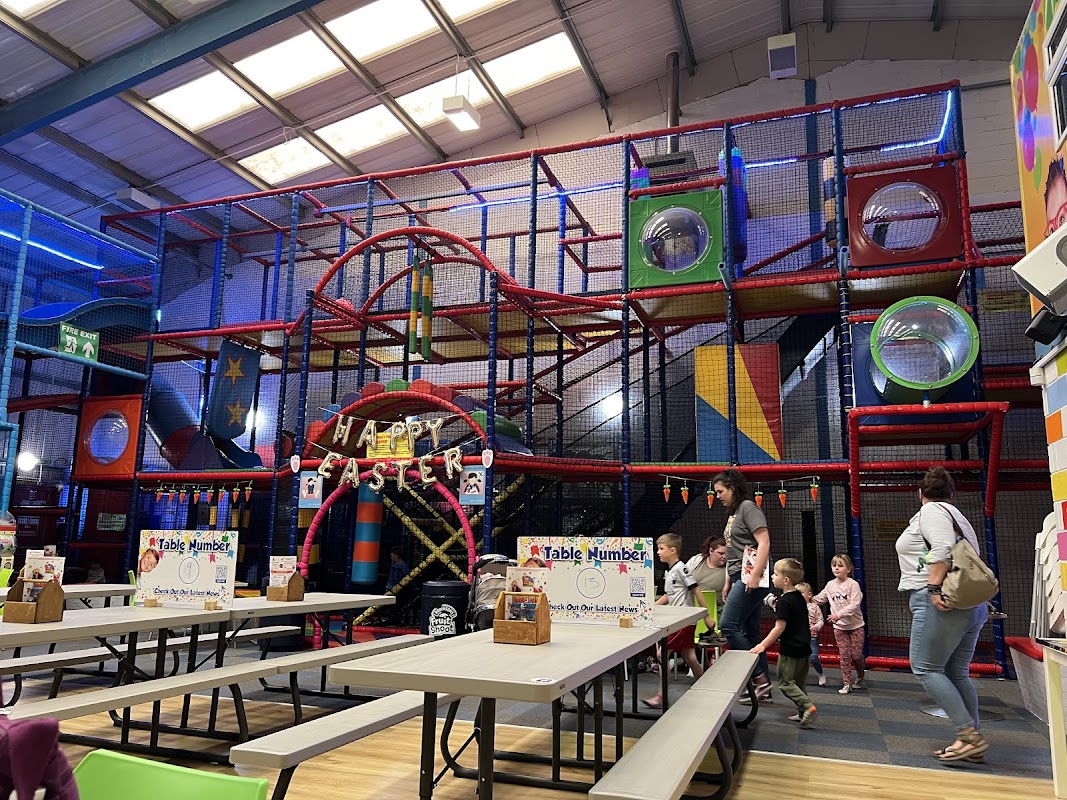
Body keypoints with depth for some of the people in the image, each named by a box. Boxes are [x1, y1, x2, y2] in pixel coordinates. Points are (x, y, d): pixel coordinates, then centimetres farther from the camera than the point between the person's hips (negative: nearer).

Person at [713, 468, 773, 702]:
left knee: (728, 625, -13)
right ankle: (763, 689, 13)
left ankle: (760, 678, -6)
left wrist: (755, 575, -24)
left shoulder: (748, 507, -7)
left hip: (752, 579, -10)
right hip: (741, 578, 10)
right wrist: (728, 583, 21)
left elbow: (764, 542, -17)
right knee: (750, 633, 9)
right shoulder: (734, 513, 20)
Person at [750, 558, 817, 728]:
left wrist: (763, 645, -17)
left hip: (790, 650, -9)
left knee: (785, 683, 1)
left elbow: (779, 627, -21)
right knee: (797, 683, 18)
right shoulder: (799, 597, 7)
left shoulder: (784, 601, -19)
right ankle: (804, 713, 18)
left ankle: (808, 706, -10)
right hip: (804, 647, 9)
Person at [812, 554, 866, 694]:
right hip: (839, 626, 3)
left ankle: (860, 678, 27)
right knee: (844, 655, 2)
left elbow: (854, 605, -22)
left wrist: (839, 614, -29)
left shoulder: (853, 584, -14)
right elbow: (819, 598, 14)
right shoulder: (830, 585, 2)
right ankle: (847, 683, 9)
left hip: (855, 625, -3)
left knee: (856, 655, 1)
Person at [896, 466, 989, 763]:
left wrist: (934, 588, -23)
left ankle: (969, 735, -10)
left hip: (940, 603, -10)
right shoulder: (955, 515, 23)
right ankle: (972, 742, 11)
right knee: (957, 674, 11)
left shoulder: (930, 511, -4)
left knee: (926, 668, -7)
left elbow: (943, 549, -20)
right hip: (970, 604, 10)